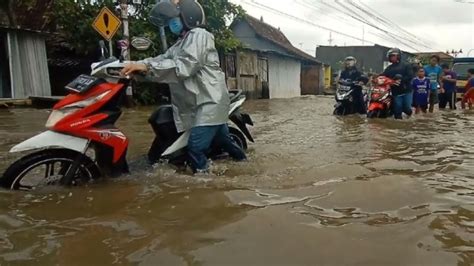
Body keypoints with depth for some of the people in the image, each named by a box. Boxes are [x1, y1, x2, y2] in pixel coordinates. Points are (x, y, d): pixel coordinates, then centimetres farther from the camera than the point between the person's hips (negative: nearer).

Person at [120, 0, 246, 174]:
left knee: (195, 148, -17)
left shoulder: (199, 35, -10)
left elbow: (183, 66, -23)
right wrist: (137, 64, -9)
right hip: (202, 101, 10)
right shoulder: (182, 42, 21)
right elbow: (163, 59, 7)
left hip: (210, 101, -10)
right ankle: (242, 161, 40)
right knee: (222, 139, 22)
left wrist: (147, 67, -26)